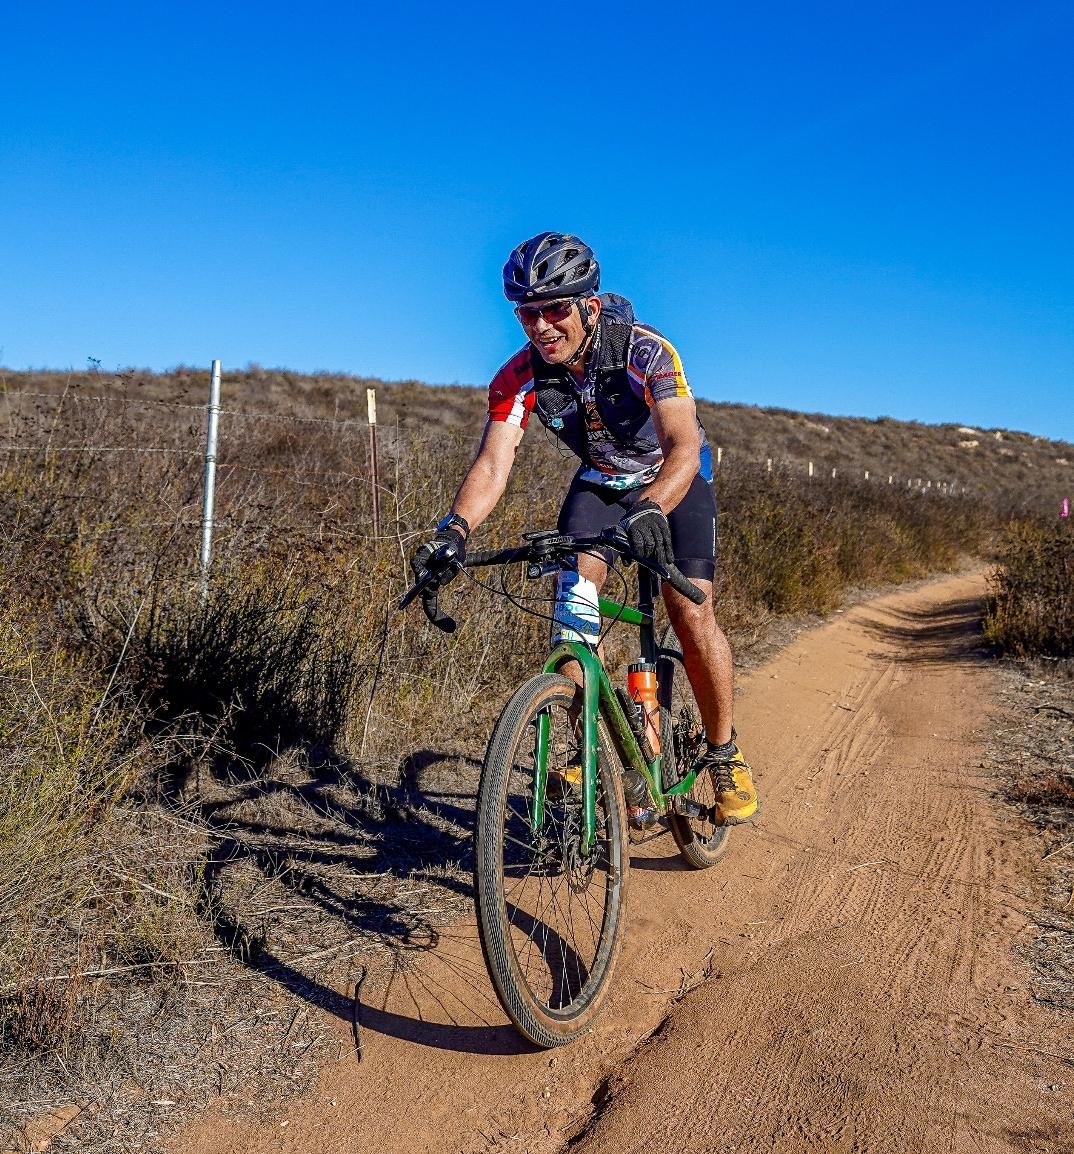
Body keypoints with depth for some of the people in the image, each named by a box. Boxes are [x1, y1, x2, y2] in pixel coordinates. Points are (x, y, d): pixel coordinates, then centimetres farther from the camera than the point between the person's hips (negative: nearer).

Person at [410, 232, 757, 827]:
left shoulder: (644, 351, -32)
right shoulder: (518, 376, -22)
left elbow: (683, 446, -44)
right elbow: (492, 464, -32)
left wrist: (652, 509, -64)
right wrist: (453, 528, -52)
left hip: (675, 481, -3)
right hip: (600, 483, 3)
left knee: (691, 611, -18)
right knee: (570, 597, -21)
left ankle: (724, 755, 3)